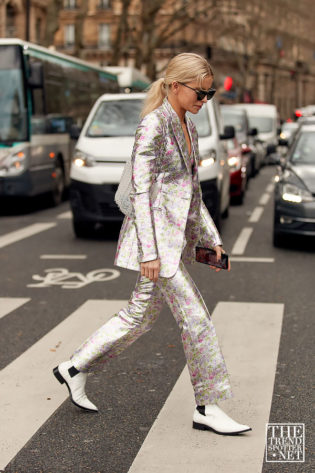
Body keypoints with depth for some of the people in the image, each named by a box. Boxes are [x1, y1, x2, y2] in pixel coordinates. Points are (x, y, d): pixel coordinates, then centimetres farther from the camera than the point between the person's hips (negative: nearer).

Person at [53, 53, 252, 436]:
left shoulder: (187, 128, 13)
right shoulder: (153, 125, -14)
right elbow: (140, 192, -17)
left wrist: (211, 238, 16)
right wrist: (149, 252, -20)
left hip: (178, 236, 9)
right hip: (155, 237, -9)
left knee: (140, 316, 16)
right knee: (196, 319, -5)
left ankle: (75, 369, 30)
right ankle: (208, 408, 8)